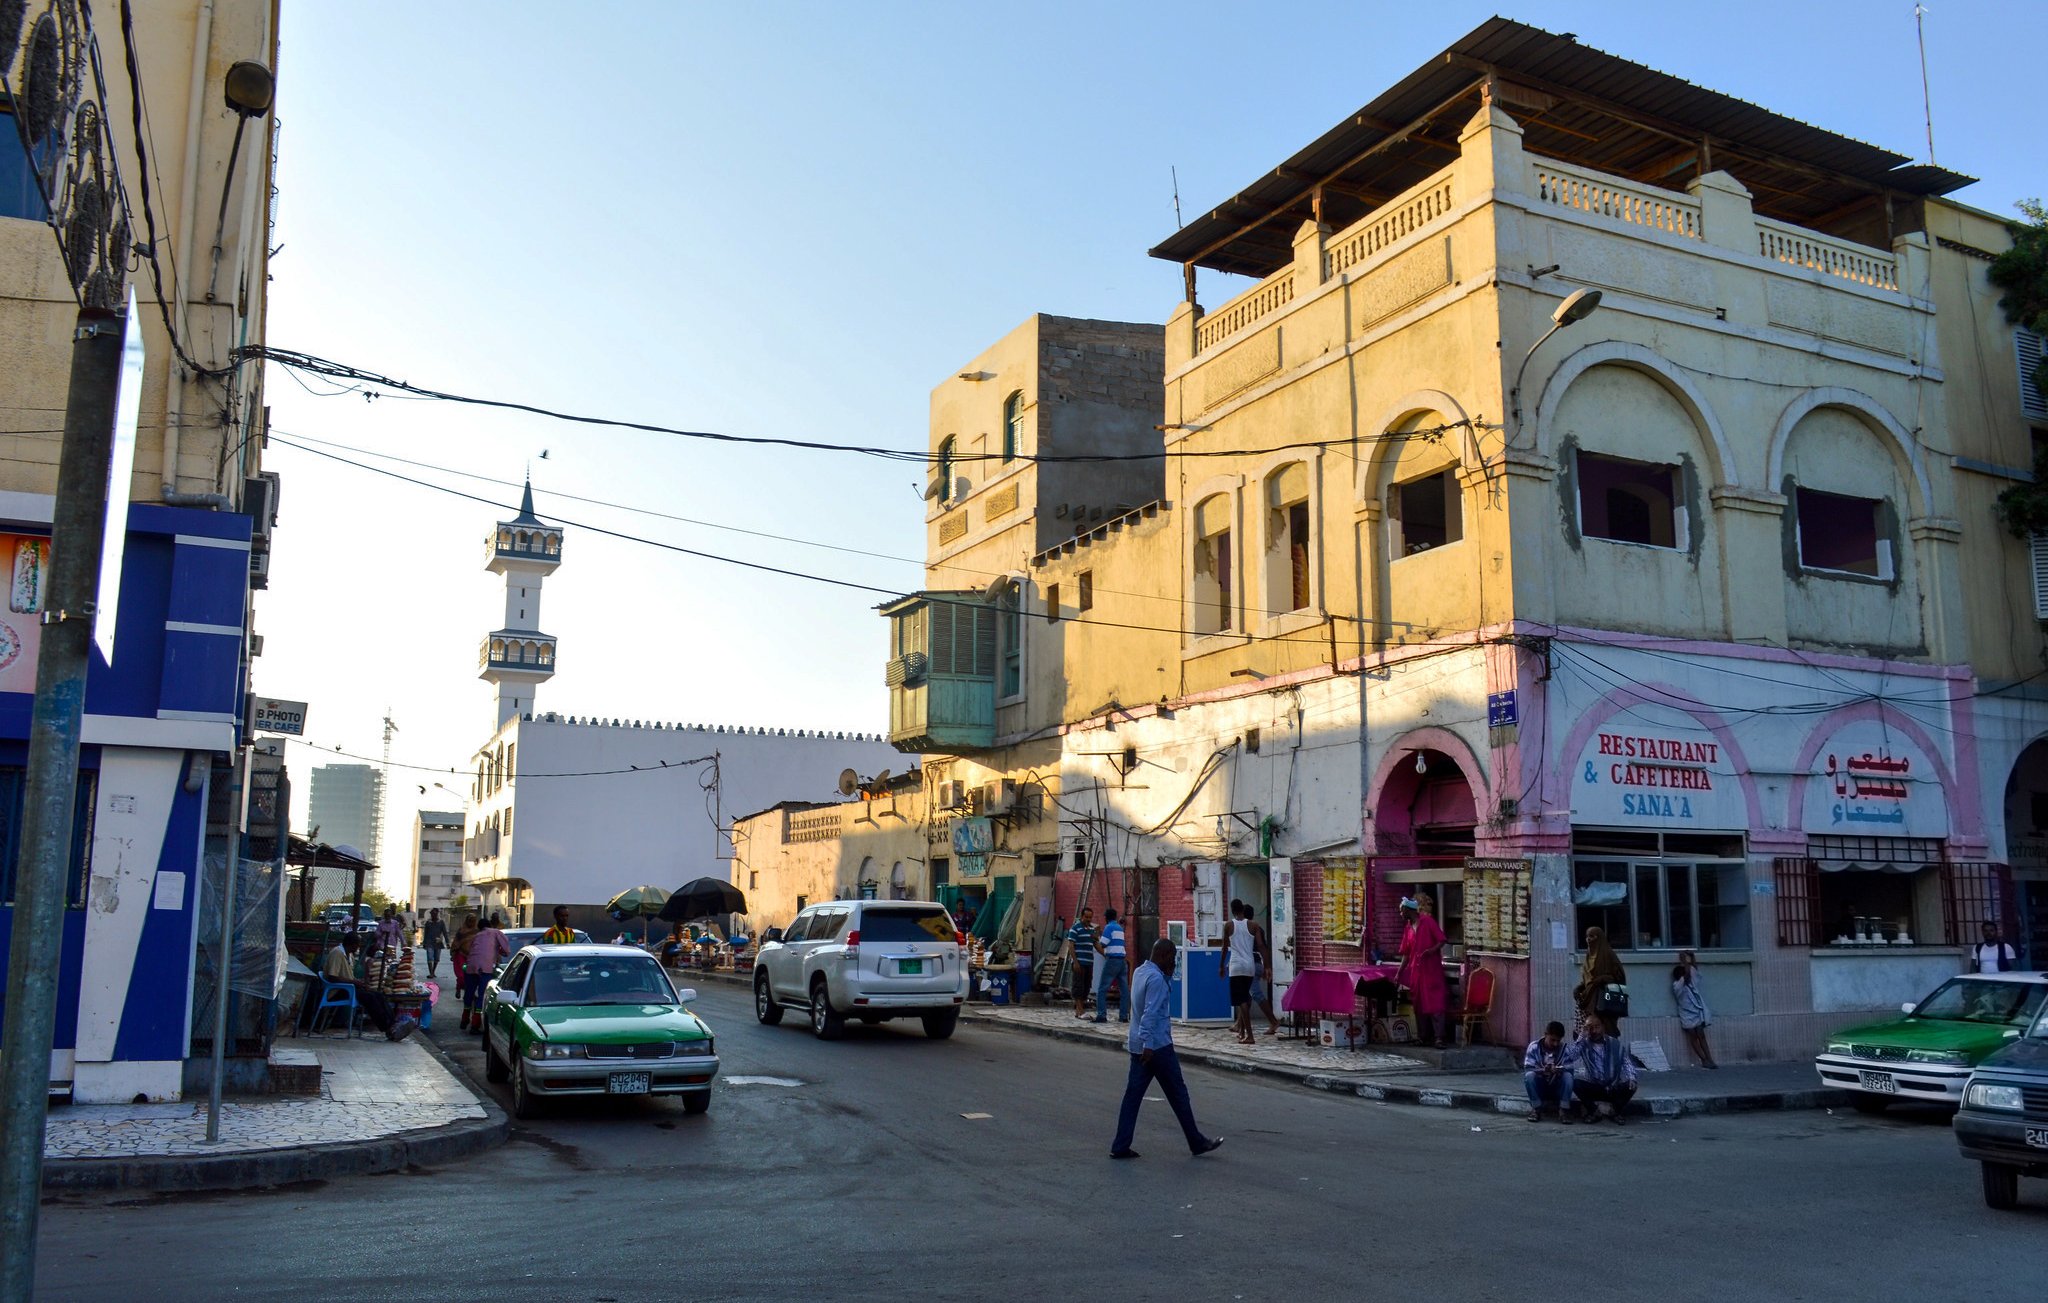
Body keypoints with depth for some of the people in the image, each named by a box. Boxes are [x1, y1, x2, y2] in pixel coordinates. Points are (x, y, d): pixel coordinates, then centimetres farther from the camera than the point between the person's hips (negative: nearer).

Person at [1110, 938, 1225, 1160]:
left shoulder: (1140, 972, 11)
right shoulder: (1155, 978, -17)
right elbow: (1150, 1013, -25)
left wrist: (1168, 975, 15)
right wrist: (1148, 1044, -28)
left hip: (1139, 1046, 9)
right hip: (1157, 1046, -9)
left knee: (1133, 1094, 6)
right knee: (1178, 1094, 4)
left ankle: (1120, 1147, 4)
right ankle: (1197, 1143, 15)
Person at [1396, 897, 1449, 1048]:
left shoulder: (1428, 921, -5)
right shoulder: (1407, 927, 12)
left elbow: (1441, 940, -8)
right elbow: (1406, 954, 15)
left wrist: (1431, 950, -24)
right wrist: (1399, 974, 12)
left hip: (1432, 969, -7)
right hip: (1415, 971, 7)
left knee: (1435, 1004, -9)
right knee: (1419, 1004, 7)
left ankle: (1438, 1038, -12)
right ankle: (1422, 1036, 14)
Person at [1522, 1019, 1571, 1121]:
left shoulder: (1564, 1048, -6)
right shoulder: (1534, 1046, -10)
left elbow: (1570, 1069, -14)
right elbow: (1528, 1068, -18)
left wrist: (1560, 1070, -36)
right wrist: (1542, 1070, -38)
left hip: (1556, 1088, 1)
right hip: (1539, 1088, -1)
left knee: (1568, 1076, -27)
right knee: (1529, 1075, -31)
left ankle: (1563, 1110, -22)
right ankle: (1536, 1108, -17)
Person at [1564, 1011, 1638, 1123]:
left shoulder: (1615, 1043, 4)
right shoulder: (1583, 1044, -2)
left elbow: (1627, 1063, -2)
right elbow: (1568, 1058, -18)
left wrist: (1631, 1078, -23)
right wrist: (1581, 1037, -16)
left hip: (1614, 1088, 1)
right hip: (1593, 1088, -1)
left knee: (1630, 1086, -28)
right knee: (1576, 1083, -28)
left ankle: (1615, 1111, -4)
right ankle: (1594, 1111, -7)